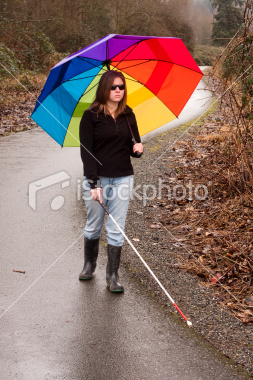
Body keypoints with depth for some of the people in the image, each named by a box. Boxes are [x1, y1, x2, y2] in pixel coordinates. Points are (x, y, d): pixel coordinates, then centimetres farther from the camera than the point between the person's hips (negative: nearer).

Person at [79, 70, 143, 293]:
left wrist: (138, 149, -11)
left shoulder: (128, 115, 6)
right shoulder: (91, 116, -6)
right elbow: (86, 151, -10)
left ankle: (113, 276, 13)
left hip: (123, 179, 2)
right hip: (96, 179, -2)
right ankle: (89, 265, 35)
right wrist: (93, 183, -17)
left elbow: (134, 145, 14)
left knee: (116, 229, 3)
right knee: (93, 226, 11)